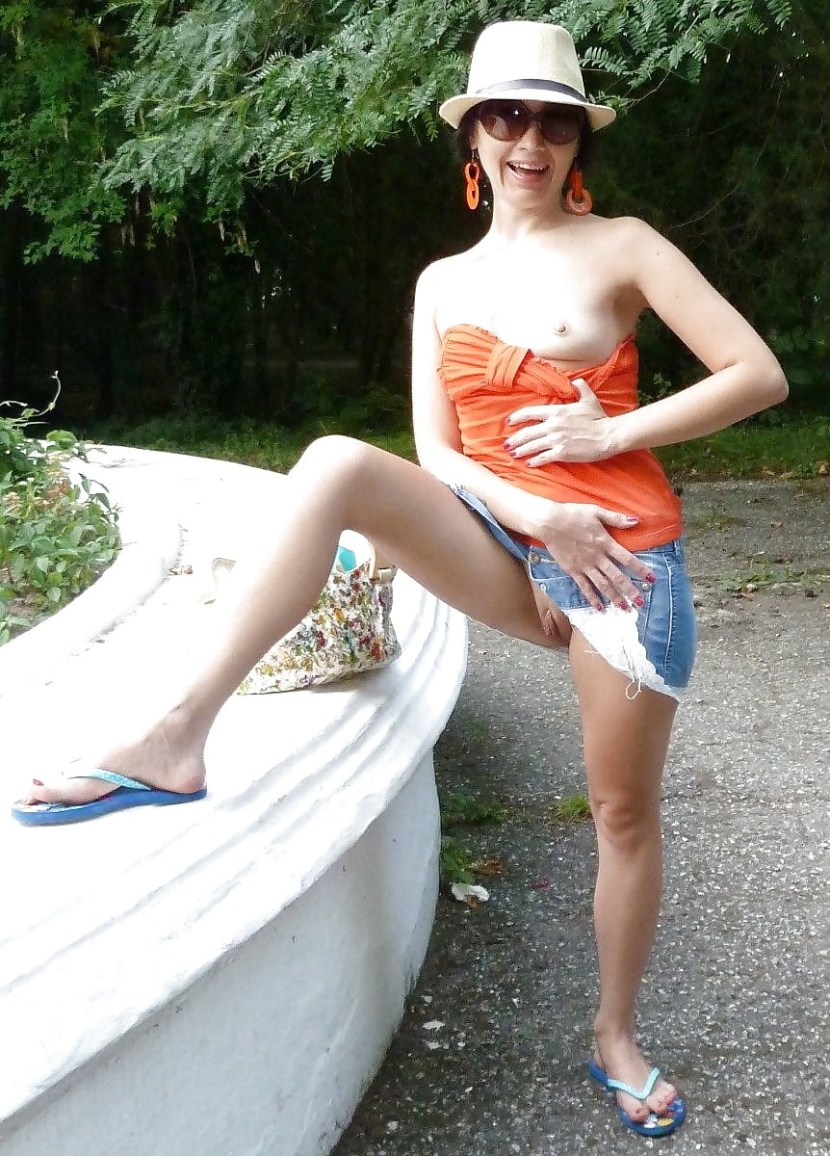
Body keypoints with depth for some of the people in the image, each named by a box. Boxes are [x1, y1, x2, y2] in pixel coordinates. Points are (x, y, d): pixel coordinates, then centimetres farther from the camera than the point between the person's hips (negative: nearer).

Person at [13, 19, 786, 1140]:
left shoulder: (620, 246, 1)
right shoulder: (443, 282, 11)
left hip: (620, 551, -2)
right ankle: (178, 740, -27)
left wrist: (611, 434, -11)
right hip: (504, 546, 3)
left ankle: (616, 1036, 29)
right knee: (339, 464, -23)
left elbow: (759, 375, -3)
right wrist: (533, 514, -14)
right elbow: (436, 452, 4)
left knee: (626, 808, 4)